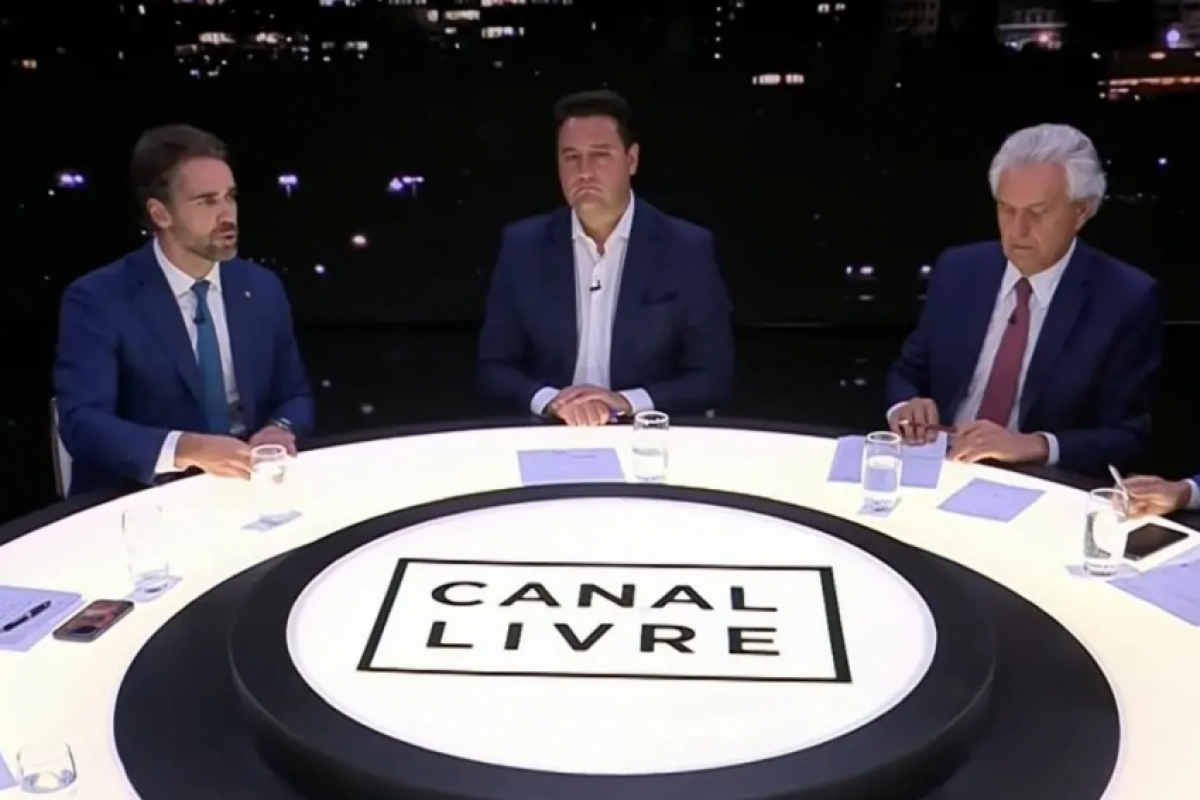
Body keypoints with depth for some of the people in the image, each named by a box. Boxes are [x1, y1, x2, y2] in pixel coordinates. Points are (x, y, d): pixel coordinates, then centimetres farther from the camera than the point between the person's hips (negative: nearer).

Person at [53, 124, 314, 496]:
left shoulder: (263, 288, 8)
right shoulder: (97, 300, -6)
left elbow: (295, 396, 13)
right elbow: (82, 422, -15)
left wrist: (281, 430, -10)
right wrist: (187, 449, -29)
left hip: (246, 487, 3)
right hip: (143, 502, -3)